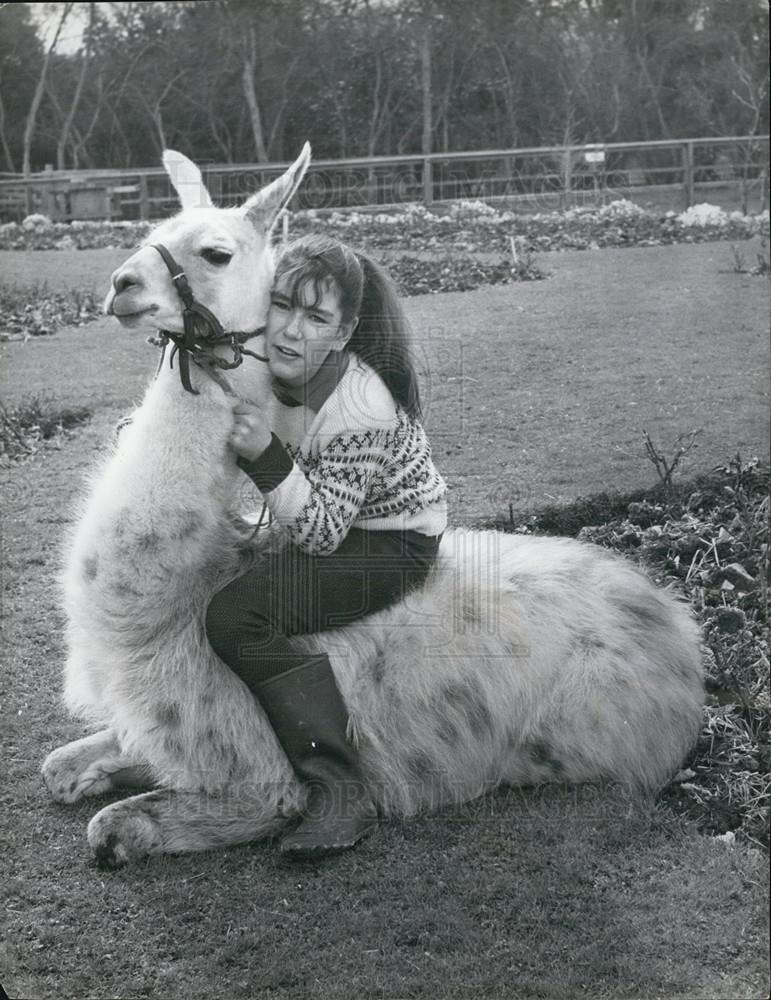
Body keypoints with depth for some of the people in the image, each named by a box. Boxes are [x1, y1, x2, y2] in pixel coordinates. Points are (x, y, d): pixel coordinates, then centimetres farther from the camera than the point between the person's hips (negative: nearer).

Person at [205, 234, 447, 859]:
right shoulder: (264, 367, -8)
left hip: (393, 544, -9)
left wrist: (266, 455, -40)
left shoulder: (362, 409, -31)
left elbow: (321, 532, -29)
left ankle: (342, 794, -26)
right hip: (325, 524, 9)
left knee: (236, 615, -28)